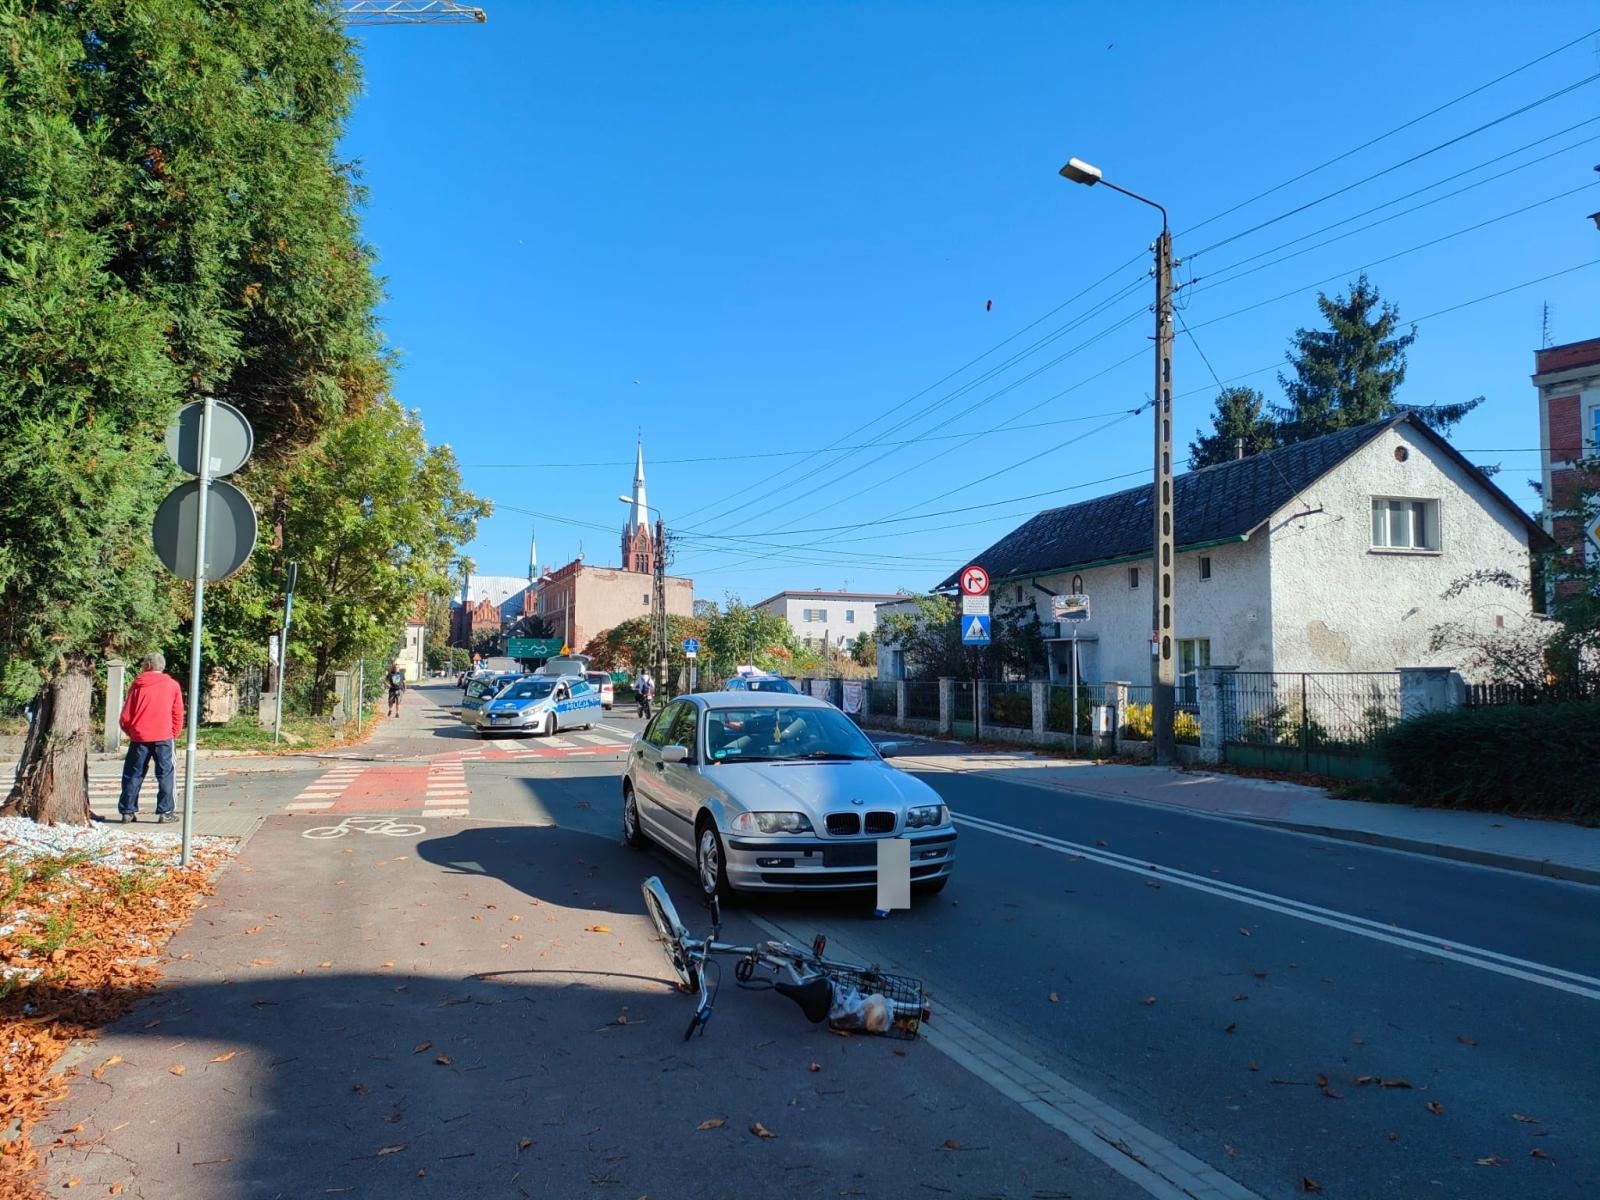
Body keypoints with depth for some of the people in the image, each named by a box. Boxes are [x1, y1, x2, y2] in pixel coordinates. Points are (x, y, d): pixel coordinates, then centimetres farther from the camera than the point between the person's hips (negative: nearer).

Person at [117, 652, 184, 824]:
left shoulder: (138, 684, 3)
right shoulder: (173, 685, 4)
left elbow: (126, 714, 4)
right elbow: (178, 714, 5)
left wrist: (129, 731, 20)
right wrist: (174, 734, 14)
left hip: (139, 736, 1)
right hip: (163, 737, -1)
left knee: (133, 775, 10)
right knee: (165, 775, 3)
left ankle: (128, 811, 10)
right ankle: (165, 812, -1)